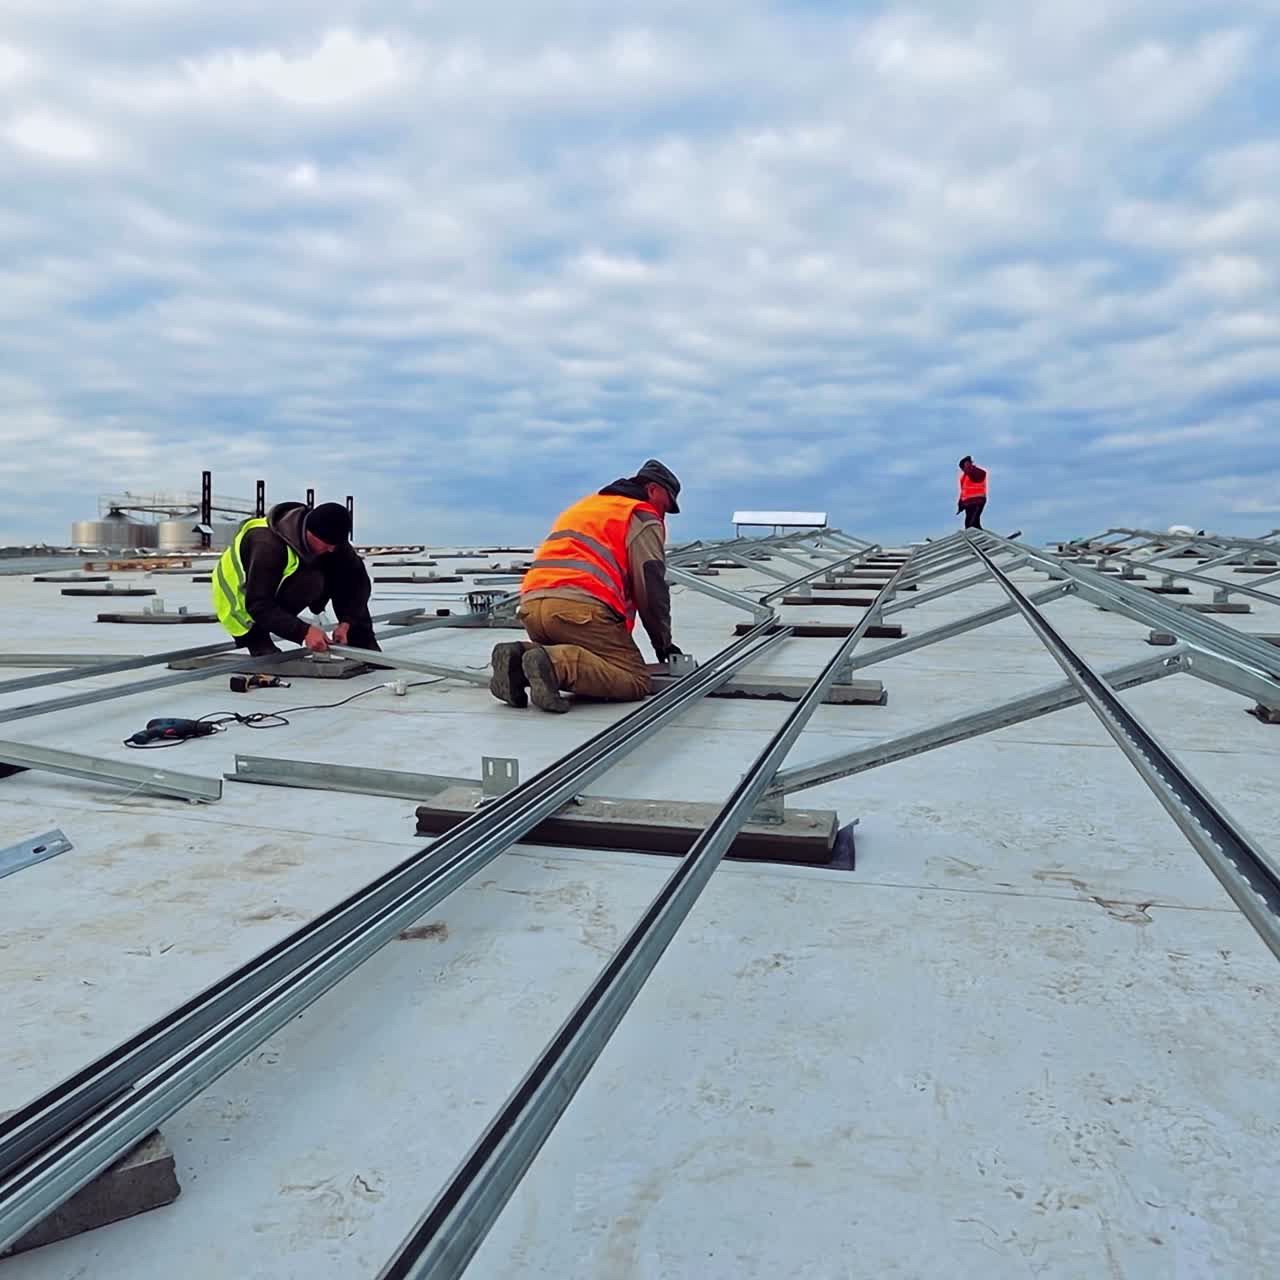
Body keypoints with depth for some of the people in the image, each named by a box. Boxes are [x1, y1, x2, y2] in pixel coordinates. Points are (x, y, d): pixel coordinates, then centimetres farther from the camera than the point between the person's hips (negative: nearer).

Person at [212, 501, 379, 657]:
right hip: (243, 605, -6)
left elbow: (358, 579, -14)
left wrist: (346, 622, -27)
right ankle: (255, 635, -14)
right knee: (311, 581, -31)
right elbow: (258, 606, -36)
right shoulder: (268, 544, -36)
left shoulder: (328, 537, -16)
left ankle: (364, 647, -4)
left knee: (344, 575, -14)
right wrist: (304, 632, -45)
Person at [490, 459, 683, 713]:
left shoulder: (583, 507, 35)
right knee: (636, 682, -5)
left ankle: (522, 655, -3)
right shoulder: (643, 516, 10)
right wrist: (662, 642, 15)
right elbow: (650, 585, 2)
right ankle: (557, 665, -26)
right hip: (580, 607, -8)